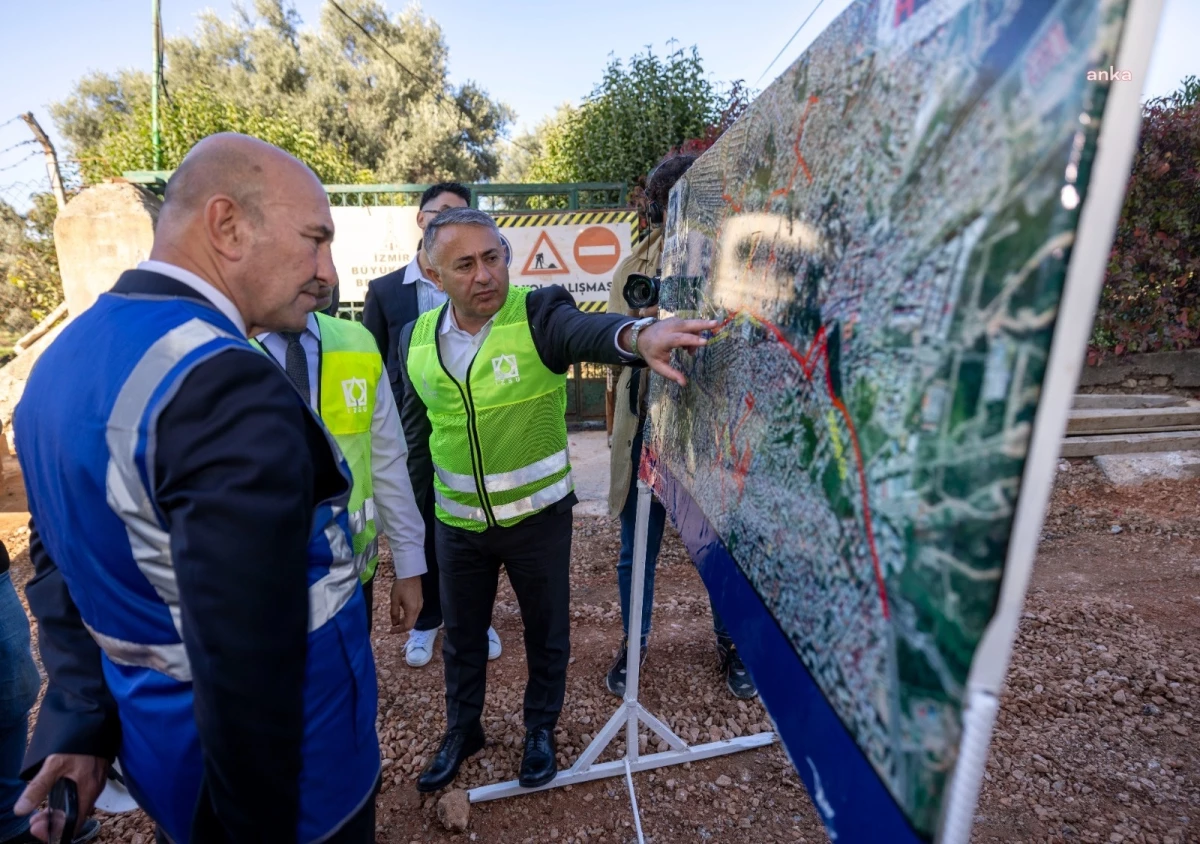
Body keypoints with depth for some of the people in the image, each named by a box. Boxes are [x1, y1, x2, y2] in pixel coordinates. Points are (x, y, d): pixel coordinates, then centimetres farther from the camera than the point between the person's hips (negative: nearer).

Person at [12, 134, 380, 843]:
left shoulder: (64, 357, 0)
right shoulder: (226, 387, -31)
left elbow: (61, 560, 5)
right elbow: (247, 660, -31)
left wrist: (79, 720, 6)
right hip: (290, 769, -7)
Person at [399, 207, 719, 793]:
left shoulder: (538, 314, -17)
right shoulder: (417, 339, -3)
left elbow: (585, 329, -40)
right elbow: (416, 430, 9)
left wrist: (637, 334, -62)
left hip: (538, 515, -3)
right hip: (457, 523, 4)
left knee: (546, 630, 17)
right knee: (461, 634, 22)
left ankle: (541, 728, 45)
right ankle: (461, 729, 49)